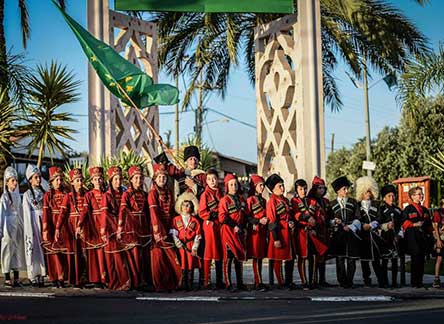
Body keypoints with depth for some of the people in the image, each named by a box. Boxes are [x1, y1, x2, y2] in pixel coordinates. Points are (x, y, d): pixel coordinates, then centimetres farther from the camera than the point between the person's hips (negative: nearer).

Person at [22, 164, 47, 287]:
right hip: (33, 223, -4)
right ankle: (33, 277, -1)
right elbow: (27, 213, -6)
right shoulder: (27, 195, -1)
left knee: (43, 249, 4)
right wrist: (30, 231, -12)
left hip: (44, 223, 4)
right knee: (33, 249, -4)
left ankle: (41, 276, 8)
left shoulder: (43, 193, 12)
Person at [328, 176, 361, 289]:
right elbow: (329, 220, 10)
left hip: (351, 234, 0)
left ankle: (349, 281, 6)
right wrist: (334, 221, -12)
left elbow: (357, 219, 5)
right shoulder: (332, 204, 9)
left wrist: (350, 227, -11)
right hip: (338, 235, 0)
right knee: (340, 259, -1)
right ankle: (342, 282, 5)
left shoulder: (353, 202, 9)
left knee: (351, 259, -1)